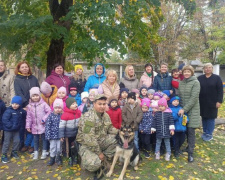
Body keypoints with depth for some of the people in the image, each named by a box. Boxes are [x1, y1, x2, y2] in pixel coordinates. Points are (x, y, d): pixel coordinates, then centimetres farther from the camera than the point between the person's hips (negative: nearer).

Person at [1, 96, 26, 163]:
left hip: (16, 130, 5)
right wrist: (11, 126, -23)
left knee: (17, 141, 10)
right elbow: (4, 120, -22)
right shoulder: (8, 111, -19)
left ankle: (14, 152, 30)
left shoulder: (21, 110, -2)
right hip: (8, 130, -5)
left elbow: (25, 115, 17)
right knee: (7, 142, 3)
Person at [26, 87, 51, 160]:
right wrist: (28, 126, 4)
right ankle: (36, 152, 29)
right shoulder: (30, 106, 2)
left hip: (43, 126, -3)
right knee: (35, 140, 14)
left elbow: (49, 112, -10)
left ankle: (44, 152, 21)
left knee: (44, 139, 8)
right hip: (35, 126, 3)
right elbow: (29, 117, 6)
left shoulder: (43, 104, -9)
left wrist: (44, 119, -15)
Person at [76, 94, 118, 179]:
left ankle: (102, 160, -1)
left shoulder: (106, 115, 1)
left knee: (117, 139, -14)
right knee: (94, 164, -32)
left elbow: (111, 129, 10)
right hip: (87, 144, -8)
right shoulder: (88, 117, -25)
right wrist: (99, 153, -23)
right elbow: (89, 138, -28)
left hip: (101, 141, 8)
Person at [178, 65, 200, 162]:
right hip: (182, 110, 4)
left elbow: (194, 98, -14)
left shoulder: (195, 82, -7)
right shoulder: (181, 83, 9)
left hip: (192, 110, -4)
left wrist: (184, 109, -18)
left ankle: (190, 153, 5)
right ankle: (189, 146, 29)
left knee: (191, 131, -4)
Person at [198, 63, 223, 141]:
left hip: (212, 102, -2)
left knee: (211, 118, 3)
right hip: (202, 102, 2)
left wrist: (219, 101, -11)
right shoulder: (200, 78, 5)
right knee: (204, 117, 10)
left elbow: (220, 90, -4)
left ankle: (209, 134, 13)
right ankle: (205, 132, 22)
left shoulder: (217, 78, -1)